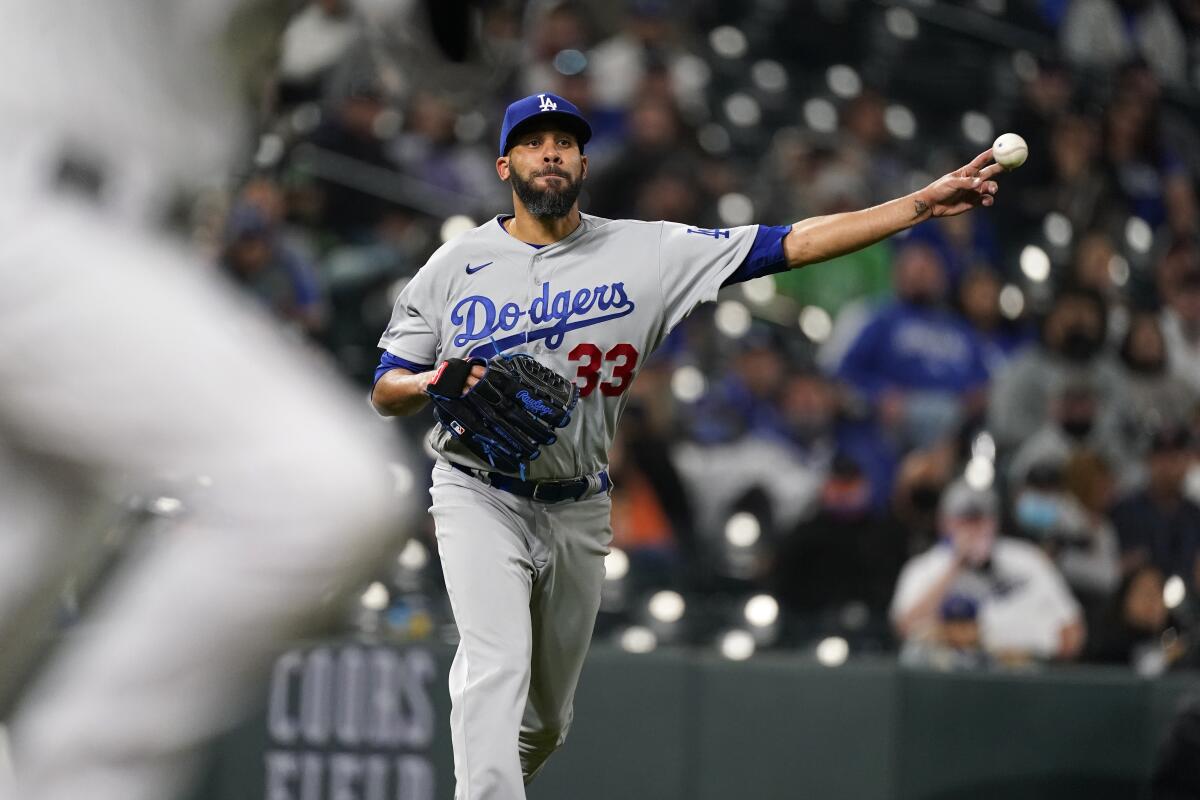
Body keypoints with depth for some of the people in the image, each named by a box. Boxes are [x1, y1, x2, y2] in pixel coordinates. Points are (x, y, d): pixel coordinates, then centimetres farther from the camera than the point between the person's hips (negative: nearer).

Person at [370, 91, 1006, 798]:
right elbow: (385, 391, 3)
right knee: (498, 672, -23)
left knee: (547, 720, 12)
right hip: (480, 500, -3)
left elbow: (790, 245, -6)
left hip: (580, 510, 3)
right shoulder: (455, 266, -1)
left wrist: (923, 204, -13)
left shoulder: (646, 251, -1)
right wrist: (433, 384, -21)